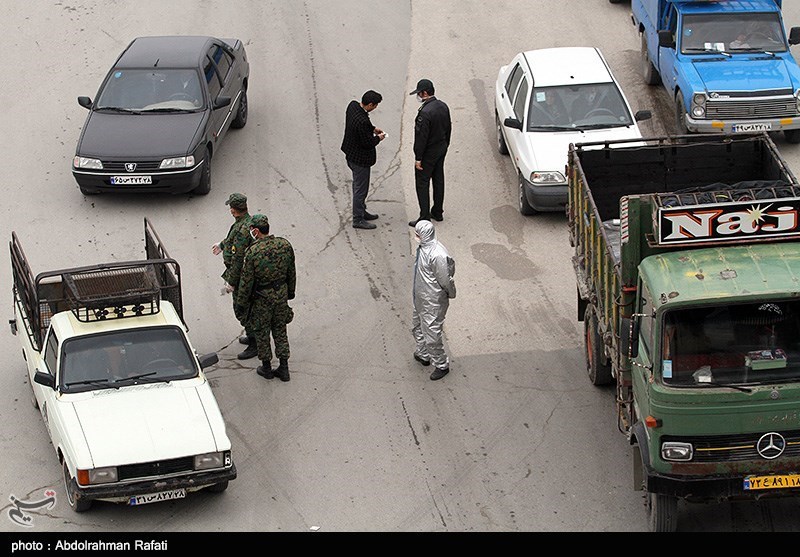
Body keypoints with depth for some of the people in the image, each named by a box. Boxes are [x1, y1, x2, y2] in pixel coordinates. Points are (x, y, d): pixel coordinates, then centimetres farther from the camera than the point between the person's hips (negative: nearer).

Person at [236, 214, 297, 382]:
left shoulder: (252, 252, -23)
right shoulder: (285, 245, -8)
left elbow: (246, 281, -16)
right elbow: (292, 273, 4)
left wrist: (241, 303, -4)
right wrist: (290, 292, 19)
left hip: (261, 299, -5)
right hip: (281, 294, 5)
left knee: (261, 332, 13)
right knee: (280, 330, 17)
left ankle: (266, 367, 24)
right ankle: (283, 368, 20)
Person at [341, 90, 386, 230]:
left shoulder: (353, 105, -7)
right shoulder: (362, 121, -35)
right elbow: (368, 143, -25)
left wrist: (372, 129, 8)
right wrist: (378, 138, -7)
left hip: (351, 154, 10)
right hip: (360, 158, -10)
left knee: (358, 185, 25)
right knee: (360, 188, 6)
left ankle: (361, 211, 41)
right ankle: (358, 219, 18)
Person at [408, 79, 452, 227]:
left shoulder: (425, 113, -27)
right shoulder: (443, 106, 0)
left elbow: (421, 137, -24)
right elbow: (448, 128, 11)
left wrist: (418, 158, -18)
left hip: (428, 153, -9)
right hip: (441, 148, 9)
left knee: (422, 183, 0)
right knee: (438, 180, 18)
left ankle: (425, 217, 2)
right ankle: (438, 212, 30)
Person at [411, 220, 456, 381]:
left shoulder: (437, 255, -33)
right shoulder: (423, 247, -4)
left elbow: (445, 280, -23)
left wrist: (451, 293, -6)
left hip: (433, 302, -10)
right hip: (420, 298, 10)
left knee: (431, 337, 4)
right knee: (417, 328, 27)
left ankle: (442, 365, 24)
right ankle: (423, 355, 50)